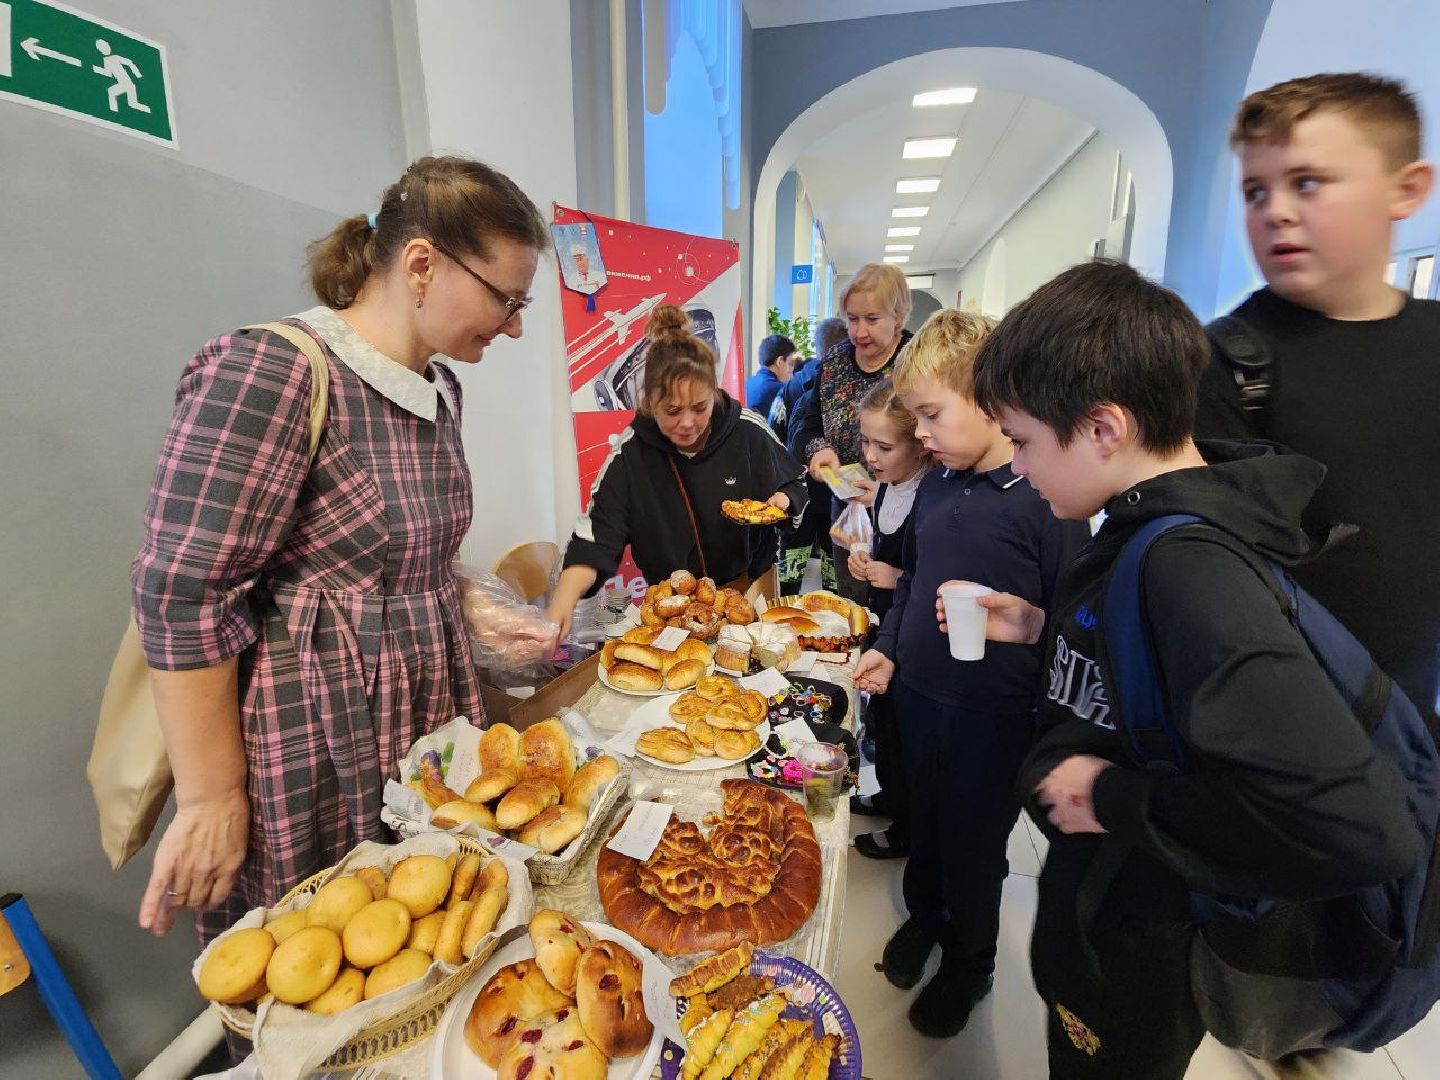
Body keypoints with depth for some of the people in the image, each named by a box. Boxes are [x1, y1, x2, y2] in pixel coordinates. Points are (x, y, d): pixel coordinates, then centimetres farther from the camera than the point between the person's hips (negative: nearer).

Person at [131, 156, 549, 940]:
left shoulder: (440, 389, 7)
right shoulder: (268, 374, -19)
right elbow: (182, 598, -19)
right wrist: (212, 800, -14)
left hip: (429, 732, 7)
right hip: (313, 761, -7)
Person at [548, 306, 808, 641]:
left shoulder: (749, 432, -11)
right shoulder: (630, 453, -13)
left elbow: (795, 483, 6)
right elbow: (596, 538, -16)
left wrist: (783, 501, -17)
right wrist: (561, 606, -31)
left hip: (752, 586, -1)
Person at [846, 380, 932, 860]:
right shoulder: (885, 486, 0)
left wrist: (897, 578, -24)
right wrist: (866, 559, -2)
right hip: (884, 622, 8)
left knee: (903, 730, 9)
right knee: (881, 714, 24)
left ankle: (906, 829, 33)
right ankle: (889, 796, 48)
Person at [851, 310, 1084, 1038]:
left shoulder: (1045, 496, -19)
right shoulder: (934, 486, 1)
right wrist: (888, 648, 4)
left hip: (996, 718, -5)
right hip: (917, 696, 5)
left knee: (974, 848, 17)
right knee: (923, 824, 25)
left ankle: (970, 964, 46)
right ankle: (923, 915, 54)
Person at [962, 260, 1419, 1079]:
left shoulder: (1190, 568, -33)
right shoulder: (1158, 528, -6)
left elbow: (1365, 827, -37)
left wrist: (1124, 803, -28)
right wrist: (1043, 628, -3)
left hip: (1141, 956, -7)